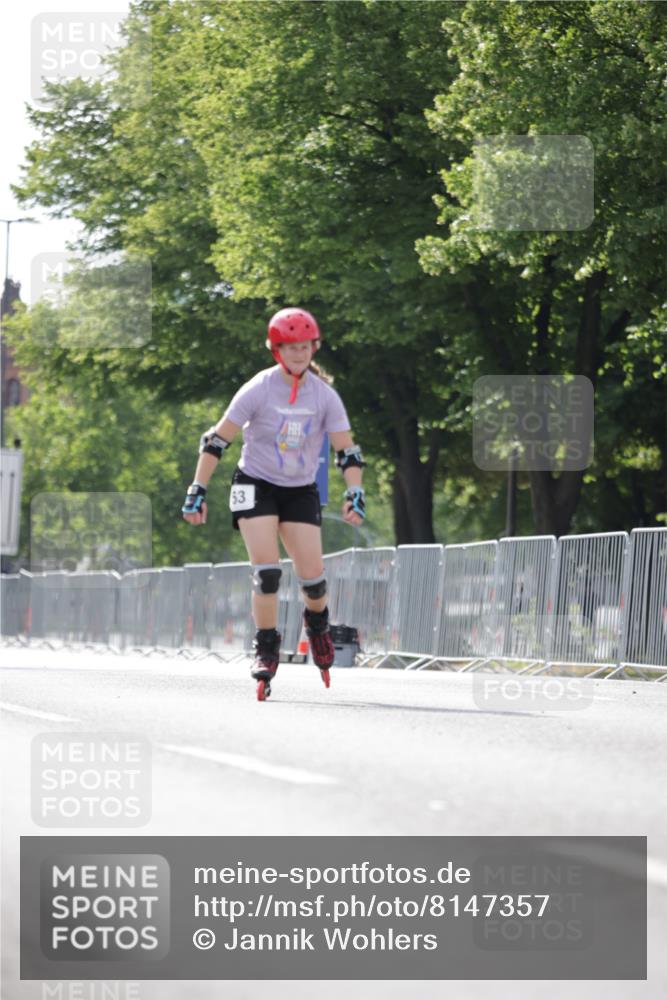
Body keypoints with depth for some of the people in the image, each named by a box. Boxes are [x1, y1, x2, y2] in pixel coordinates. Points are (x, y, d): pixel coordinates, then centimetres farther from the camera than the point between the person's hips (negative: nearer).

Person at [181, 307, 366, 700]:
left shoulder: (324, 395, -8)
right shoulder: (259, 390, -14)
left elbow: (347, 450, -5)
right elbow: (217, 441, -10)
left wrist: (355, 494, -19)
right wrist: (198, 491, -14)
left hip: (301, 491, 2)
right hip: (256, 486, -2)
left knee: (312, 574, -5)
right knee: (267, 571, -17)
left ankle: (317, 622, 28)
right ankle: (266, 649, -5)